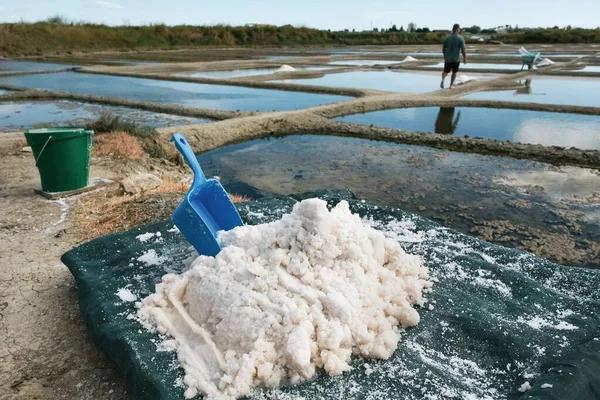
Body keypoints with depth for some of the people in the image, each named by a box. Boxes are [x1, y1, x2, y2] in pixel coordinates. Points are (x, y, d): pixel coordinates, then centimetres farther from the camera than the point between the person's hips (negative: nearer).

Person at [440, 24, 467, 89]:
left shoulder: (447, 37, 0)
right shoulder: (460, 38, -10)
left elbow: (443, 48, 6)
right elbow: (463, 49, -12)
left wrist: (445, 56, 22)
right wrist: (465, 58, 0)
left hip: (447, 59, 2)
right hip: (456, 59, -2)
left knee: (446, 71, 13)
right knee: (454, 72, 15)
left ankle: (443, 79, -17)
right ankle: (451, 85, 16)